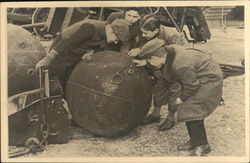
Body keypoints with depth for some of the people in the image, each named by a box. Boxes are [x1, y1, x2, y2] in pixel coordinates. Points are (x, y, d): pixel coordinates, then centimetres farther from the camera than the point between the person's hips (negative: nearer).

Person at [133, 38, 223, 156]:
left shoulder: (180, 66, -34)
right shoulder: (169, 49, -8)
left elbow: (192, 85, -24)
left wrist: (182, 98, -9)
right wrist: (145, 62, 16)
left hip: (209, 82, -10)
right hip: (198, 78, 10)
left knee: (191, 111, -12)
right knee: (187, 110, 9)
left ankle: (202, 146, -1)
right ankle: (195, 141, 20)